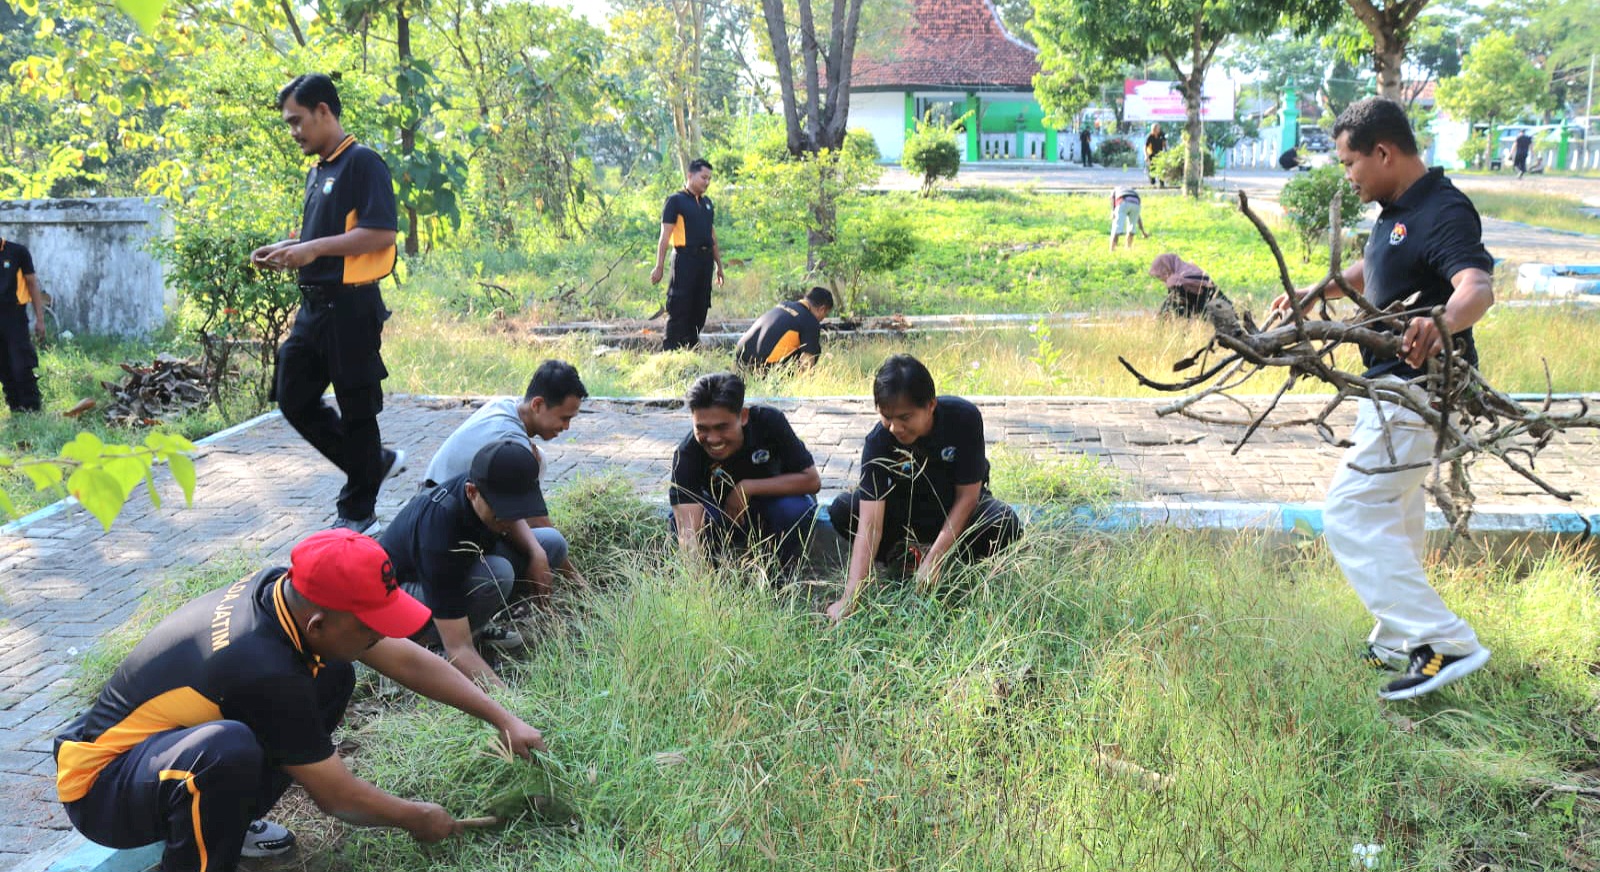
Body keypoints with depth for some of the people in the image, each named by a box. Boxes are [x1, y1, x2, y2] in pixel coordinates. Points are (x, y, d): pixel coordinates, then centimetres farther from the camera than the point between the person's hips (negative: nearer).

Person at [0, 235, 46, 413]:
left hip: (15, 319, -4)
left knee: (22, 367, -7)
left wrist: (39, 320, -5)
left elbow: (32, 285, -1)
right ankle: (15, 407, 15)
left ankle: (32, 407, 0)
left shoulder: (17, 251, -3)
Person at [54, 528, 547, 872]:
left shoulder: (294, 592, -12)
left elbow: (408, 660, 0)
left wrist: (503, 719, 0)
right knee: (228, 750, -40)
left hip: (167, 739, 8)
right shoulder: (264, 671, -34)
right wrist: (415, 819, -4)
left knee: (332, 677, -3)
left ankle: (232, 820, 9)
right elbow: (337, 798, -20)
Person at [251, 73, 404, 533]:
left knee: (356, 409, 2)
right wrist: (285, 250, 9)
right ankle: (376, 461, 25)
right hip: (314, 305, 9)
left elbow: (381, 234, -21)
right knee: (293, 399, 11)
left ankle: (358, 511, 16)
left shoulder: (362, 163, -12)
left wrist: (313, 249, -21)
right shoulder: (316, 171, 17)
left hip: (351, 307, -9)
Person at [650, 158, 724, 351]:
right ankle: (669, 350, -5)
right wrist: (659, 266, -12)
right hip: (685, 259, -7)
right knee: (679, 308, -8)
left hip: (705, 259, 7)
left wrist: (719, 264, 21)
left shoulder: (707, 203, 18)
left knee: (700, 308, 9)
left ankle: (691, 347, 18)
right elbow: (665, 236, -8)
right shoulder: (676, 201, -4)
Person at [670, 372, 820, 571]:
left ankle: (784, 570, -5)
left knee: (797, 508, -35)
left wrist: (746, 488, -31)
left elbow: (812, 480, -25)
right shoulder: (687, 454, -30)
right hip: (723, 520, 0)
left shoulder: (769, 422, -28)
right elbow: (688, 531, -39)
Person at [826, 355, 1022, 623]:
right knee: (842, 512, -27)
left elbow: (967, 495, -21)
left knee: (1005, 524, -34)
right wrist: (850, 596, -43)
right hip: (906, 509, 0)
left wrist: (933, 560, -28)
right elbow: (870, 522, -34)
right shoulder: (878, 442, -28)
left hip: (956, 510, 0)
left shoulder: (964, 417, -28)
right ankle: (901, 553, -1)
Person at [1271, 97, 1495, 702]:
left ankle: (1445, 644, -10)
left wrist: (1442, 321, -60)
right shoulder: (1397, 210, 10)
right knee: (1391, 517, 19)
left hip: (1419, 387, -11)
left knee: (1350, 511, -11)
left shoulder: (1443, 212, -22)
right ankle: (1397, 643, 33)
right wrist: (1309, 294, 26)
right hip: (1395, 384, 11)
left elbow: (1479, 286, -40)